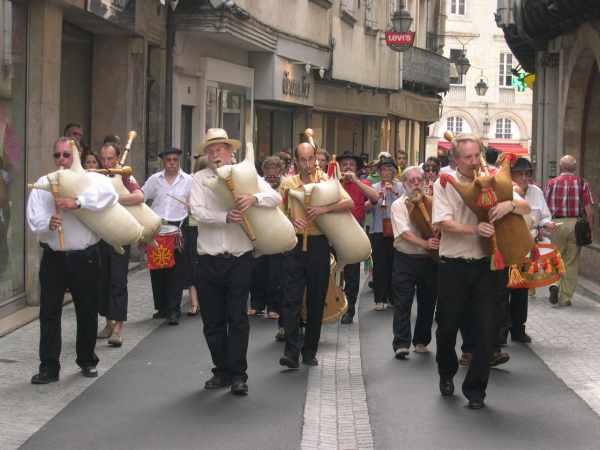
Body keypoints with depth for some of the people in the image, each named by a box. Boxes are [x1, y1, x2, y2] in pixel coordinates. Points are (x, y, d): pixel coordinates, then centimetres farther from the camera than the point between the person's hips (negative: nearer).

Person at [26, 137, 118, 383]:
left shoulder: (92, 179, -2)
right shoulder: (43, 184, 3)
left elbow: (109, 193, -24)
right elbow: (33, 220, -5)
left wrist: (78, 202, -33)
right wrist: (48, 223, -28)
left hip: (85, 257, -1)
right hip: (53, 257, 1)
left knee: (87, 311, 10)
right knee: (49, 313, 1)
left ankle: (87, 361, 27)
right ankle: (49, 367, 7)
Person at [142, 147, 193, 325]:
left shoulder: (188, 180, 4)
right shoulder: (155, 179, 8)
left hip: (177, 230, -2)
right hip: (156, 230, 2)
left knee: (176, 272, -6)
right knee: (157, 270, 6)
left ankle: (173, 310, -4)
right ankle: (161, 307, 18)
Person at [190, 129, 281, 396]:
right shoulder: (199, 179, 4)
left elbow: (275, 198, -6)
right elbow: (197, 212, -10)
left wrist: (254, 199, -27)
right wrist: (226, 217, -26)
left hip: (240, 259, -1)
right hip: (209, 260, 2)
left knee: (238, 319, -2)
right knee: (212, 320, 8)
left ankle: (238, 374, 4)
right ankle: (221, 371, 20)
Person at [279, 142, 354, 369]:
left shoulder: (326, 180, 1)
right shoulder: (288, 183, 6)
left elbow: (349, 203, -10)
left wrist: (324, 209, -23)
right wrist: (290, 222, -10)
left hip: (319, 245, 0)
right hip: (294, 245, 0)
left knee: (317, 300, 6)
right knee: (292, 298, -9)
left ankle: (310, 351, 17)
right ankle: (291, 351, -11)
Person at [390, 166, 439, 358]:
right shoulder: (398, 205, -2)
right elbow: (404, 233, -14)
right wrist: (425, 243, -27)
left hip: (429, 260, 3)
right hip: (406, 259, -3)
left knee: (427, 302, 8)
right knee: (402, 303, -6)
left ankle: (421, 341, 21)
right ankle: (401, 344, -5)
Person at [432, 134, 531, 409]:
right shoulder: (444, 184, 0)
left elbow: (526, 209, 3)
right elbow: (443, 223, -12)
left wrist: (511, 205, -19)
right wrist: (475, 229, -26)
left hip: (489, 265, 1)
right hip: (454, 265, -1)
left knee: (487, 329, -1)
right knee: (448, 325, 10)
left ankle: (475, 389, 12)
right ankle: (446, 373, 37)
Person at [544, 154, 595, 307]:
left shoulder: (552, 183, 3)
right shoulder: (582, 183, 1)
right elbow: (589, 208, -4)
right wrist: (590, 229, 0)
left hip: (556, 224, 0)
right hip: (576, 224, 0)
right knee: (571, 263, 8)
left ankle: (554, 285, -12)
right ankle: (565, 298, 11)